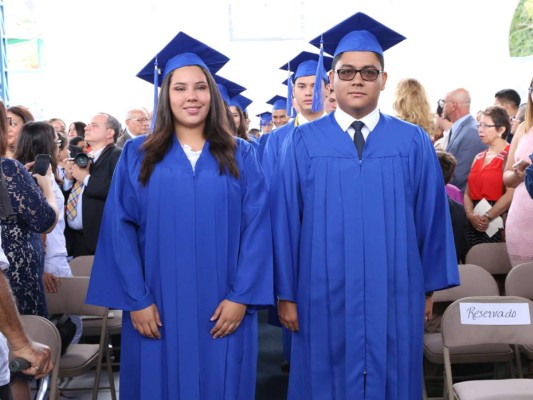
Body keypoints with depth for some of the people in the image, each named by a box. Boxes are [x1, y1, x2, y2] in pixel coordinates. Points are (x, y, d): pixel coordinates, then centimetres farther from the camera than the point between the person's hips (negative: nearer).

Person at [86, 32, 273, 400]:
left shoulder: (239, 155, 3)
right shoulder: (137, 155, 2)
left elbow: (256, 228, -2)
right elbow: (121, 230, -2)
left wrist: (241, 296, -10)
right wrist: (136, 300, -9)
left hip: (224, 309, 0)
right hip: (158, 310, 0)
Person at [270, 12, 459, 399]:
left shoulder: (414, 142, 2)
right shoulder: (303, 143, -2)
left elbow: (432, 218, 5)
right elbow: (284, 221, -1)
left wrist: (430, 288, 6)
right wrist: (285, 293, -2)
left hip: (395, 298, 1)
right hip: (324, 299, -1)